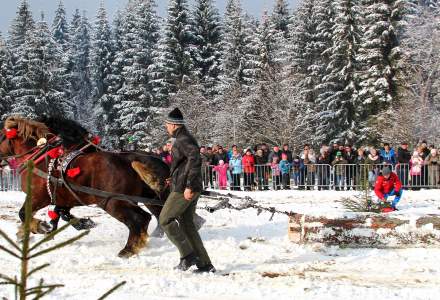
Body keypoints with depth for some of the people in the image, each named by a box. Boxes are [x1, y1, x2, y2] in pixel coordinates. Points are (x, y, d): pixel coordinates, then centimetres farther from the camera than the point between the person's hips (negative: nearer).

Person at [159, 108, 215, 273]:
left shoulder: (183, 140, -14)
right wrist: (175, 179, 28)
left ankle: (188, 255, -4)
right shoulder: (185, 139, 18)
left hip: (183, 189, -10)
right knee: (187, 224, 12)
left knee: (165, 219, -3)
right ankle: (204, 264, 11)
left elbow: (195, 160, -26)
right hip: (189, 188, 10)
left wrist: (189, 186, -27)